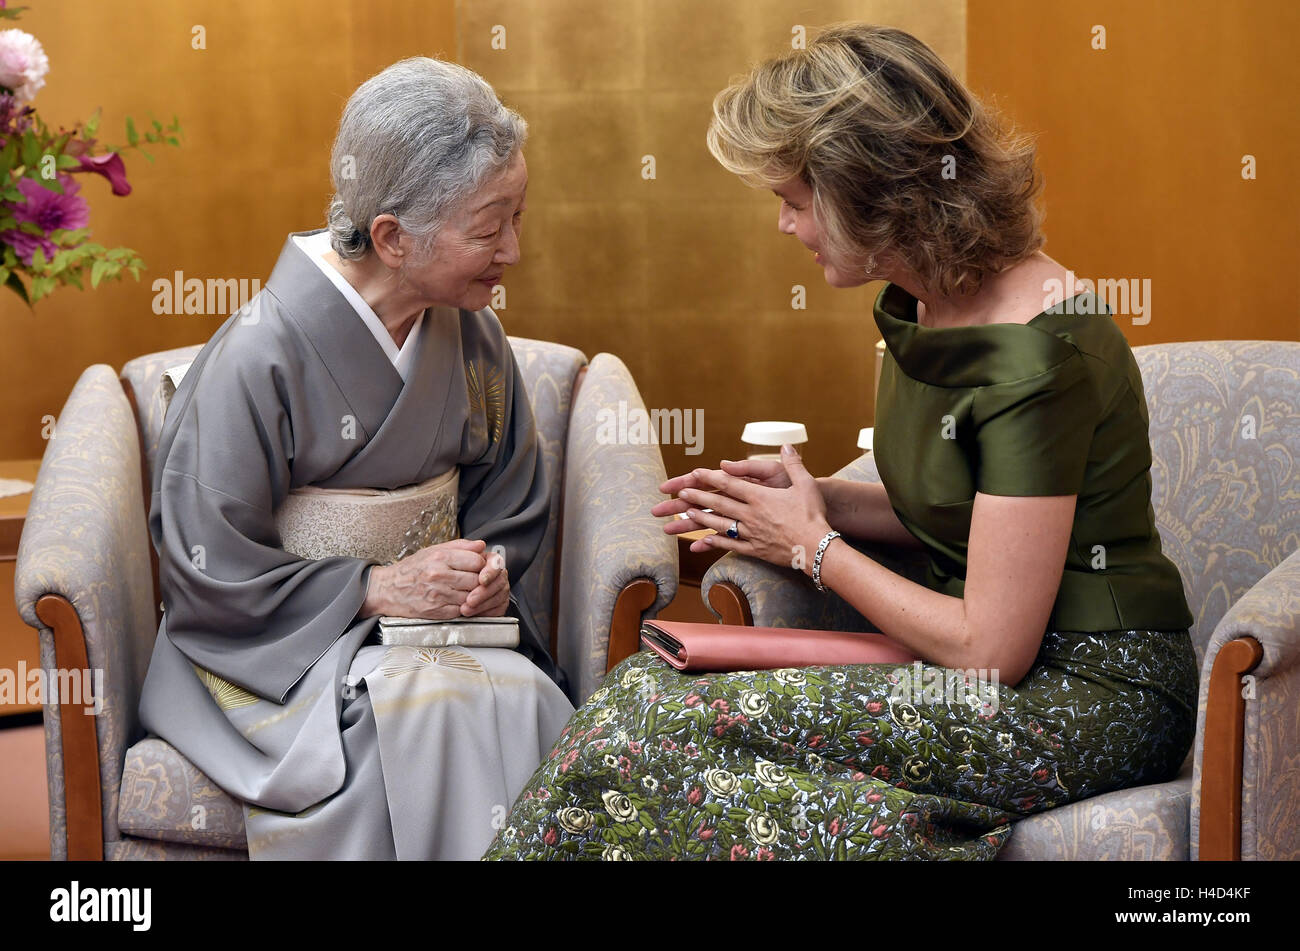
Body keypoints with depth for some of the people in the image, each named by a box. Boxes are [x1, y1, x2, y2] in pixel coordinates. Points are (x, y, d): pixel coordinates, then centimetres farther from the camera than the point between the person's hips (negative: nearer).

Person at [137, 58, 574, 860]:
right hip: (274, 646, -5)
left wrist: (488, 568, -7)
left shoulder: (472, 335, 3)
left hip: (442, 617, 5)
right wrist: (377, 587, -16)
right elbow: (208, 575, -11)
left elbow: (512, 504, 16)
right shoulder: (258, 360, -16)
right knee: (432, 706, -34)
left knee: (526, 701, -28)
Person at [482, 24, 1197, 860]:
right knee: (652, 691, -12)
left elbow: (989, 651, -21)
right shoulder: (924, 303, 5)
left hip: (1095, 696, -8)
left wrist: (812, 546, -8)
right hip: (1015, 663, 8)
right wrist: (819, 499, 2)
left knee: (647, 725, -20)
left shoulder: (1034, 355, -23)